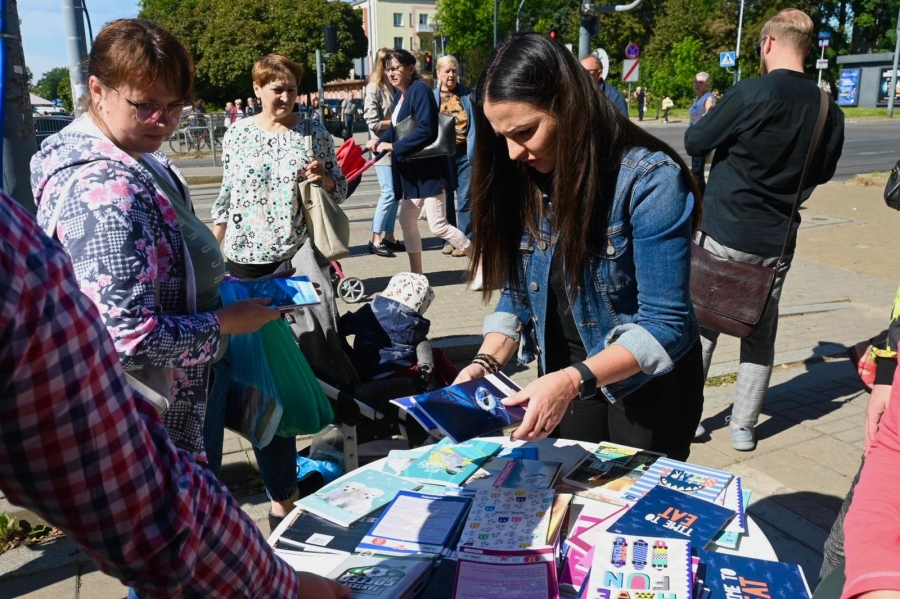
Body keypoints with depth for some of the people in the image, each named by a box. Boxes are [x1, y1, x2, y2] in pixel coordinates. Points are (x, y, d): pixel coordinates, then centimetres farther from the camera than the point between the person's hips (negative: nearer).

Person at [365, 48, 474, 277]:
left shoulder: (420, 90, -17)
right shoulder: (400, 94, 10)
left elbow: (426, 131, -27)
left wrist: (392, 147, -20)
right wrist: (379, 140, -3)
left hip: (427, 168, -10)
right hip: (411, 171, 10)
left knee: (438, 226, -9)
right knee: (407, 221, 13)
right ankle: (416, 275, 24)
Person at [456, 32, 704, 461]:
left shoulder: (650, 180, -23)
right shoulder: (525, 181, -6)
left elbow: (666, 323, -24)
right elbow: (516, 292, 1)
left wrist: (572, 380, -36)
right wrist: (486, 362, -16)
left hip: (647, 386, -4)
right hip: (566, 383, 5)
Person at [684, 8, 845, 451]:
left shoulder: (753, 92, -15)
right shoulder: (830, 112, 1)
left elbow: (694, 143, -7)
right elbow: (821, 174, 14)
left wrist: (712, 117, 13)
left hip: (725, 234, -4)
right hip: (778, 240, 4)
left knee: (702, 324, 10)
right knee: (761, 334, 14)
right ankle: (743, 426, 21)